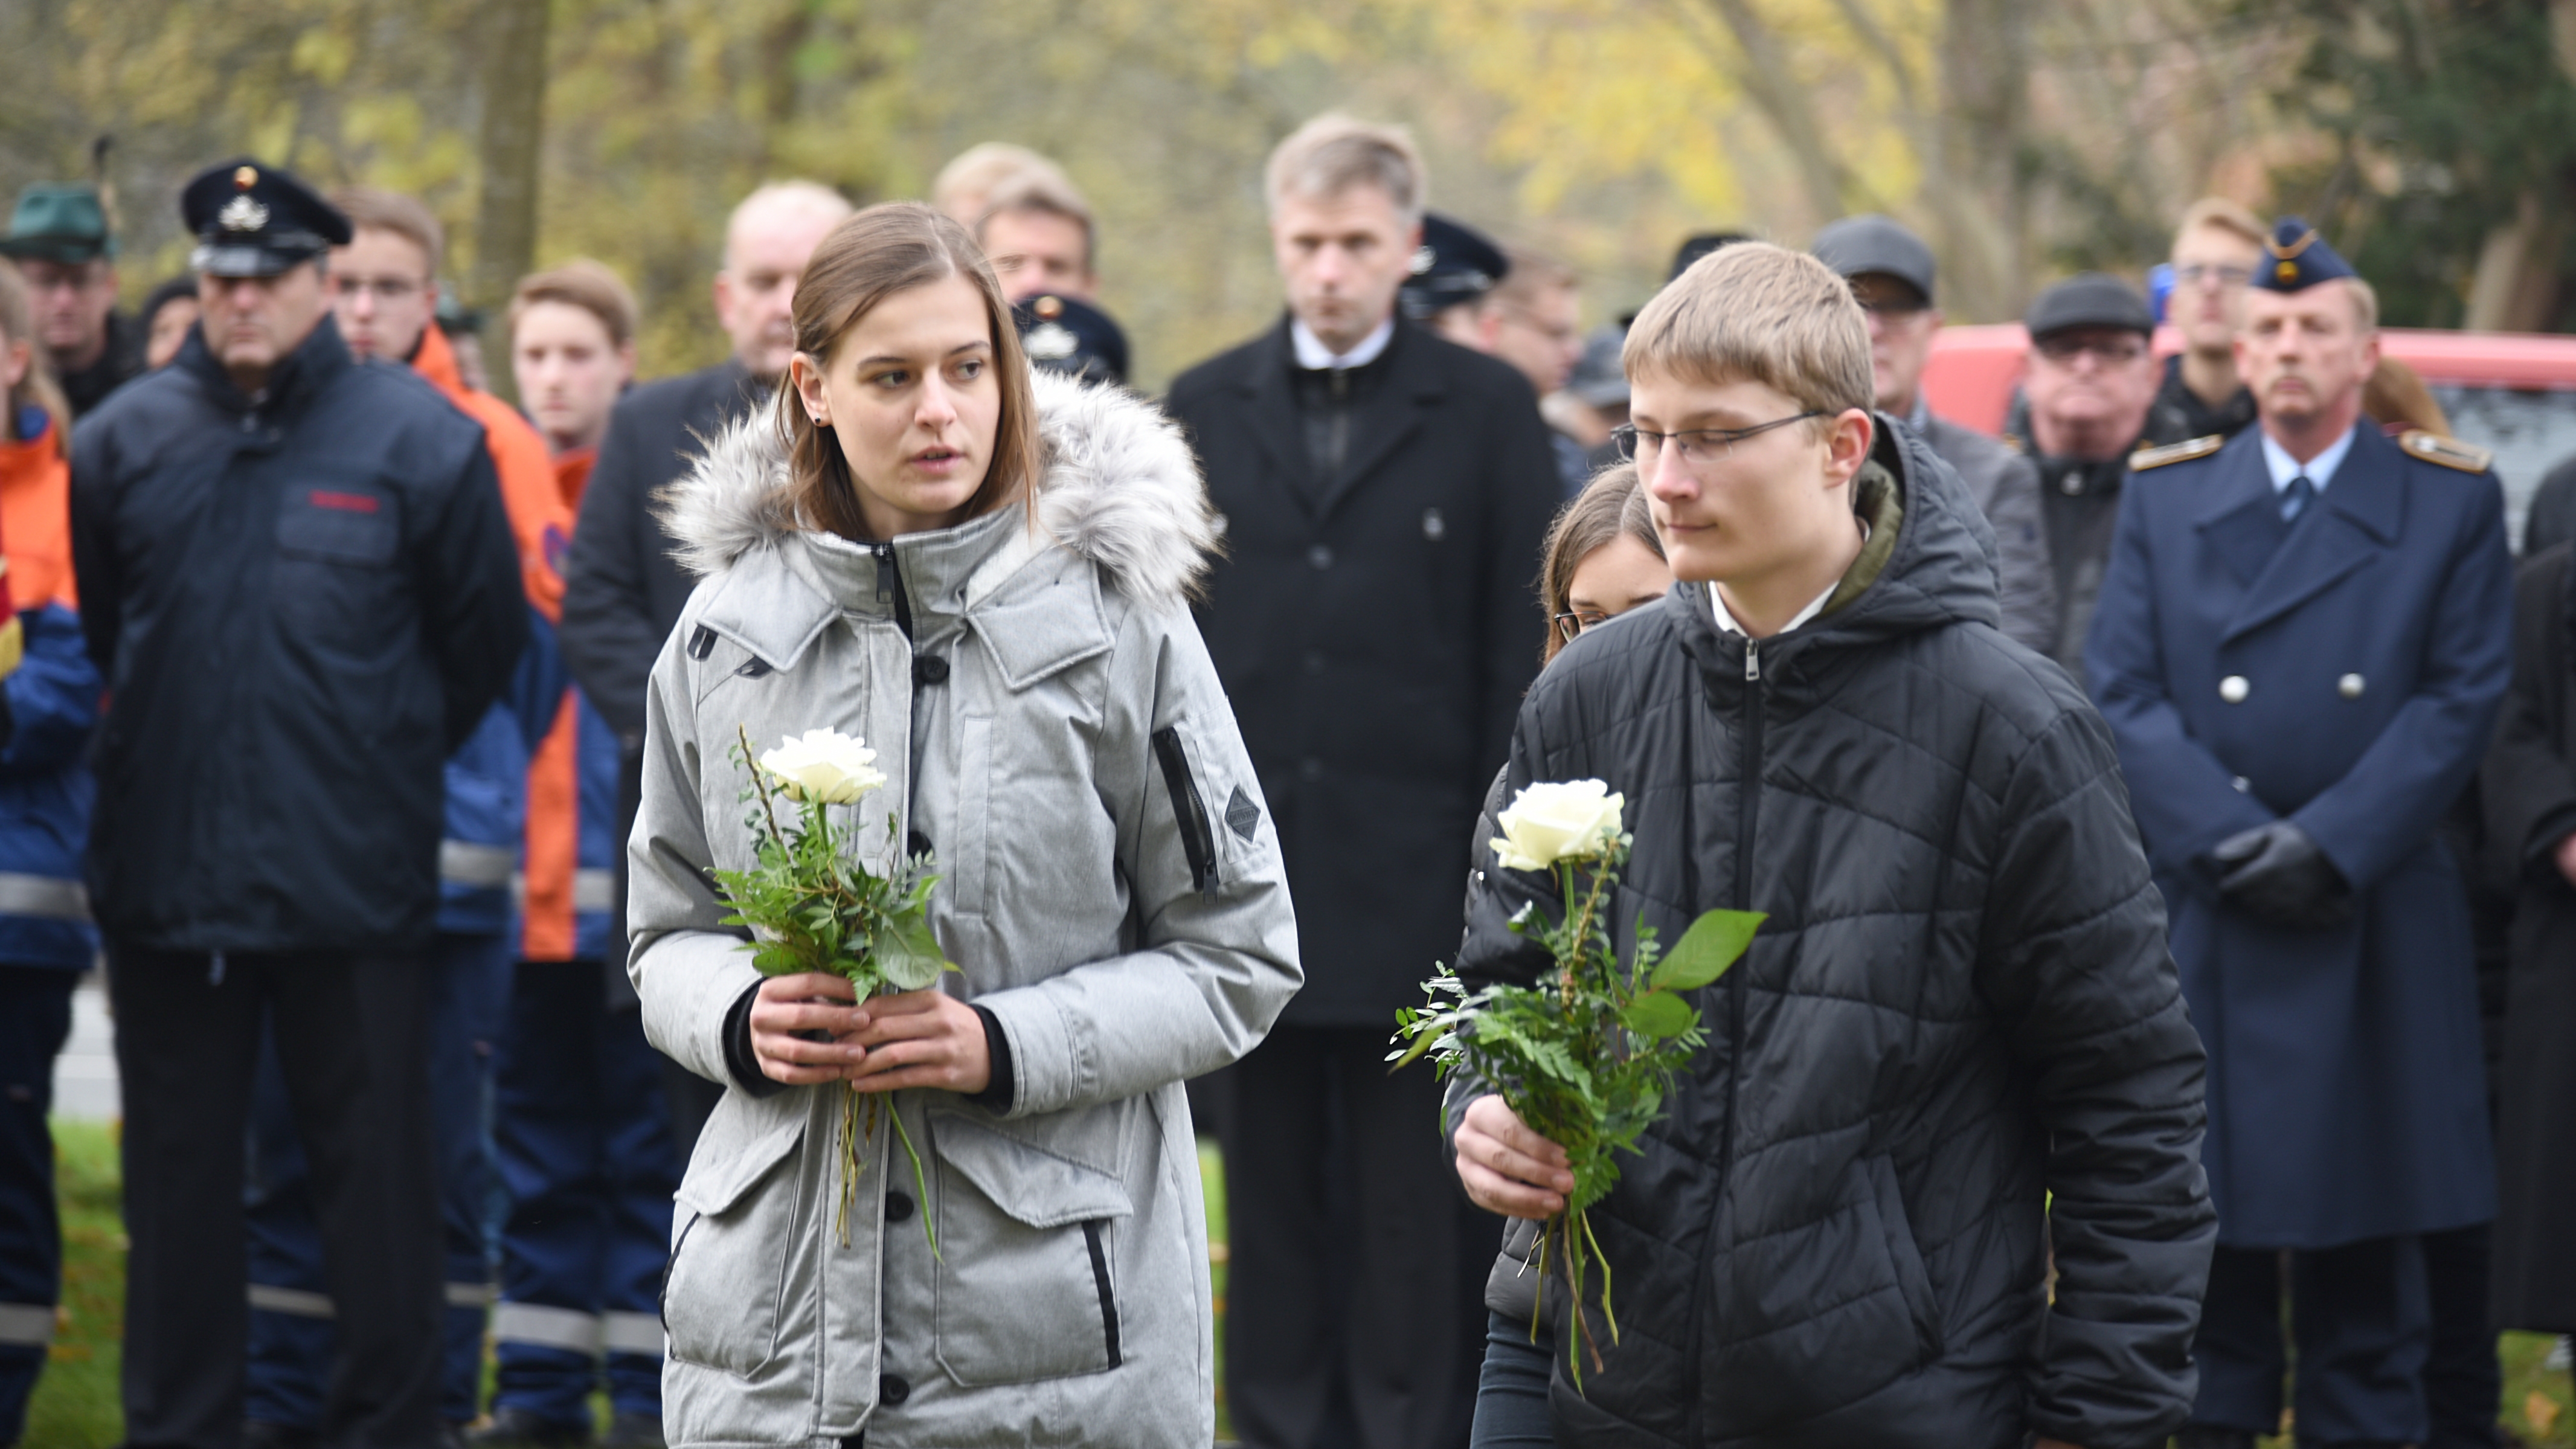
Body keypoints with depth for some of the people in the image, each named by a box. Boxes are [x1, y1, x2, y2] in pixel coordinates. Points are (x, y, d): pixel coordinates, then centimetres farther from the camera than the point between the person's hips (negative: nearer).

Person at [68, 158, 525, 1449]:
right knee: (178, 1173, 9)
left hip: (352, 890, -3)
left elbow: (483, 641, 8)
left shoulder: (418, 440, -1)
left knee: (374, 1167, 1)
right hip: (163, 878, 3)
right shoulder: (124, 439, 7)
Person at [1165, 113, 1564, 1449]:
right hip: (1252, 865, 3)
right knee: (1275, 1183, 7)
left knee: (1414, 1195, 0)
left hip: (1419, 871, -2)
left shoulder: (1486, 411, 2)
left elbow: (1521, 650, 0)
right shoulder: (1206, 409, 9)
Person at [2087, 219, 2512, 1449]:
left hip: (2375, 929, -1)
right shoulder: (2165, 497, 10)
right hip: (2194, 925, 1)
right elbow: (2123, 696, 2)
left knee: (2364, 1245, 3)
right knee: (2199, 1236, 2)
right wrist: (2234, 843, -11)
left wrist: (2330, 843, -12)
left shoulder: (2454, 503, 5)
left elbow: (2463, 698, -1)